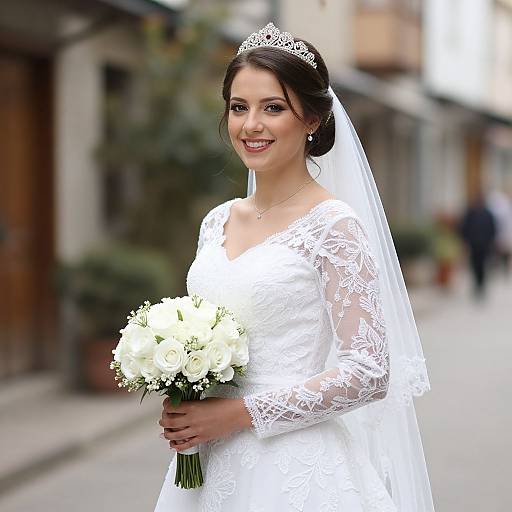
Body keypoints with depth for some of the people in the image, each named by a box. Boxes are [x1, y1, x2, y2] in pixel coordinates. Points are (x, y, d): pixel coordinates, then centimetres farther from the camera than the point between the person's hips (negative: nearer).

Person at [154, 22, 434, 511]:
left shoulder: (333, 225, -12)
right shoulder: (216, 222, 6)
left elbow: (369, 373, -17)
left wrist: (240, 413, -16)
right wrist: (180, 407, -3)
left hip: (294, 467, -5)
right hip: (210, 464, 6)